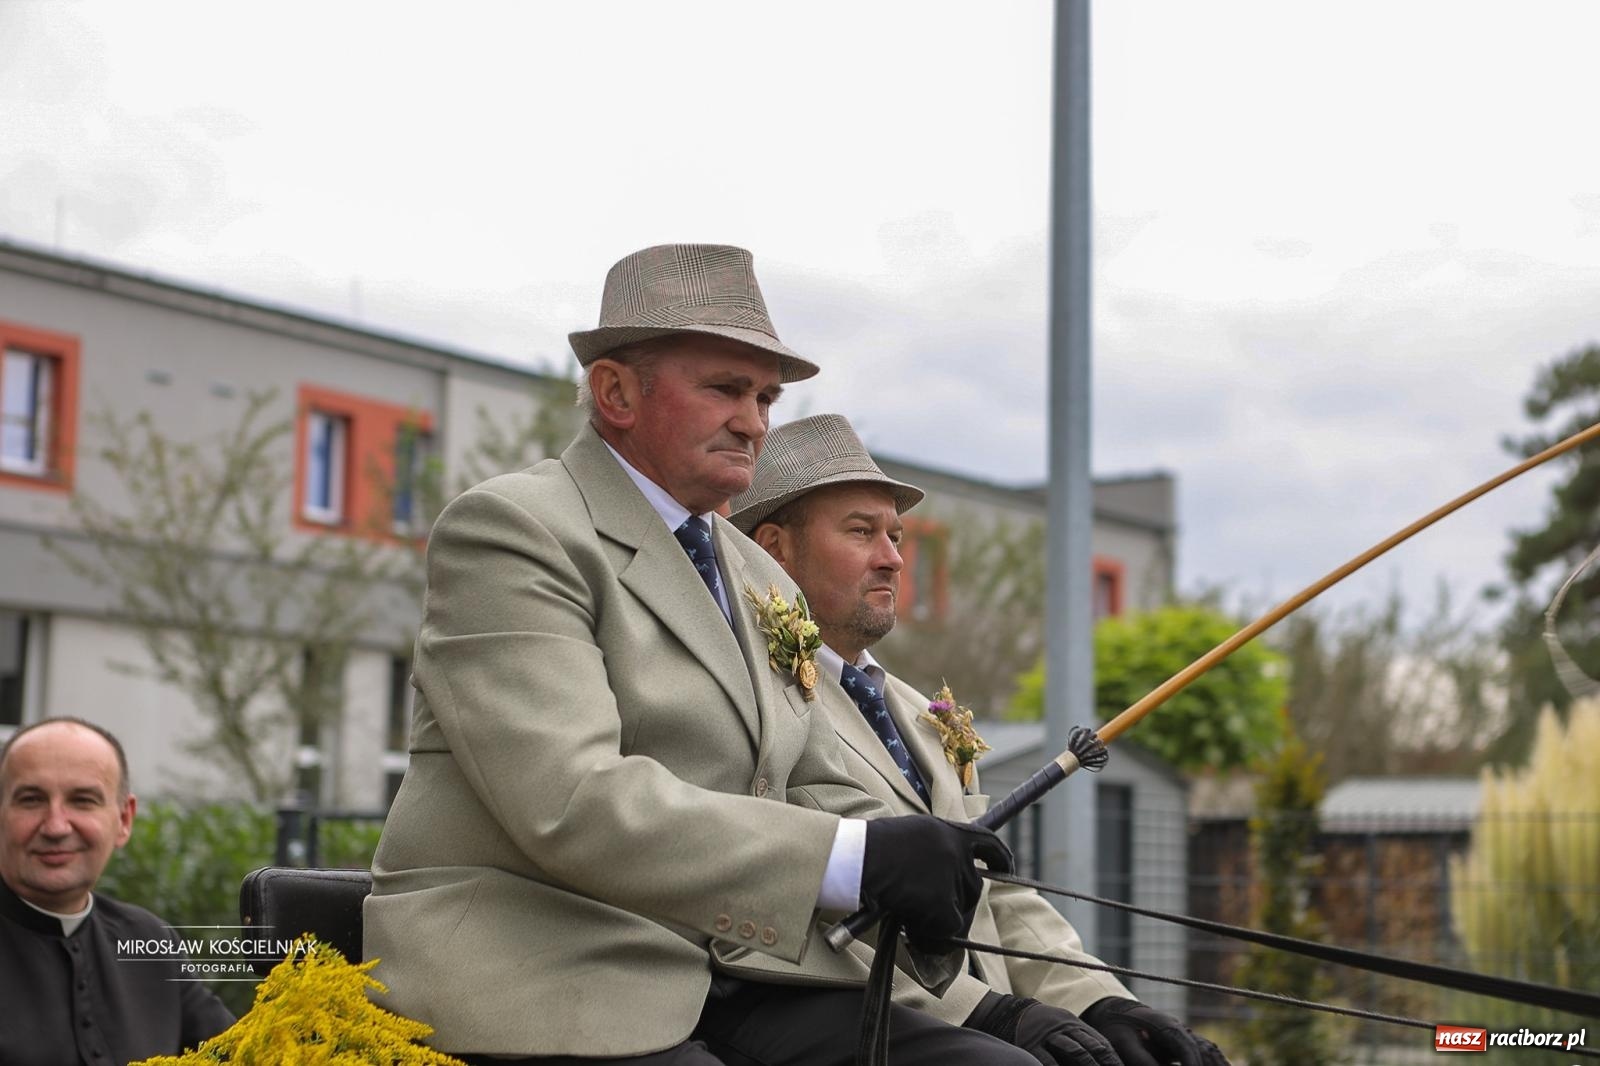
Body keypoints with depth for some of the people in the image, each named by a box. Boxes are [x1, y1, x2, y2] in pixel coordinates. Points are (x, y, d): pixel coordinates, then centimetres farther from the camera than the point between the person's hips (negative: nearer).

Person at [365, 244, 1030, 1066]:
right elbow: (571, 802, -20)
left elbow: (820, 795, 20)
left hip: (726, 991, 8)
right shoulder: (508, 529, -7)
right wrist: (856, 859, -26)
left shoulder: (760, 585, 20)